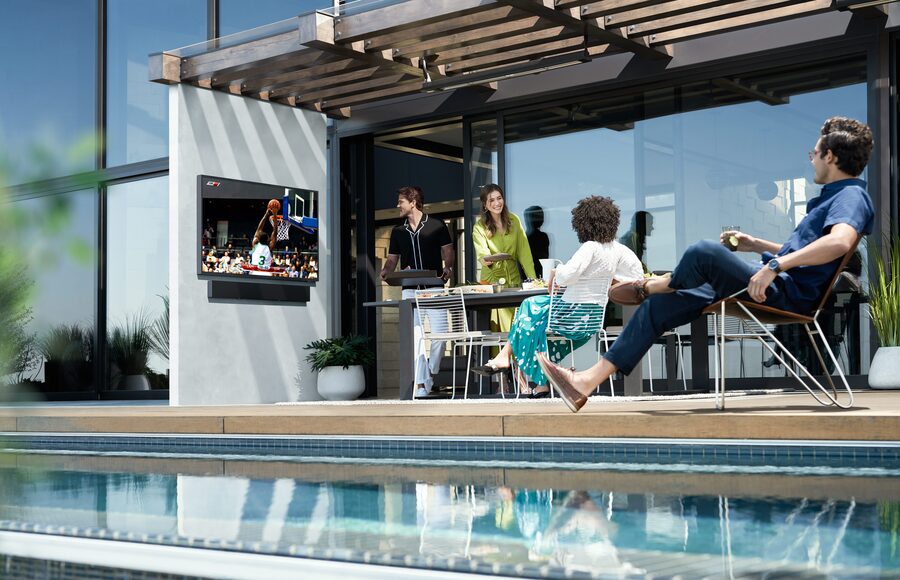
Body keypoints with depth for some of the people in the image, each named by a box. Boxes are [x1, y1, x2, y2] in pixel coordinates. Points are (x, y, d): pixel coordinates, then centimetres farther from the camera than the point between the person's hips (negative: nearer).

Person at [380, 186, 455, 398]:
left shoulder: (436, 226, 4)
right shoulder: (398, 231, 14)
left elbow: (448, 252, 7)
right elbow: (392, 258, 16)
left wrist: (447, 268, -13)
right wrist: (386, 271, -5)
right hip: (410, 290, 3)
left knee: (439, 334, -6)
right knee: (415, 337, -4)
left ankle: (431, 376, 14)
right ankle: (421, 385, -2)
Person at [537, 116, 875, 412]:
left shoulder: (851, 196, -9)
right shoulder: (834, 197, 23)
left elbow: (840, 241, -33)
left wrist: (775, 265, -36)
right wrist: (757, 245, 30)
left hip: (789, 294, -11)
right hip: (777, 288, 11)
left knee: (705, 252, -30)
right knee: (657, 308, 4)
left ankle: (646, 287, 4)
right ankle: (587, 382, 0)